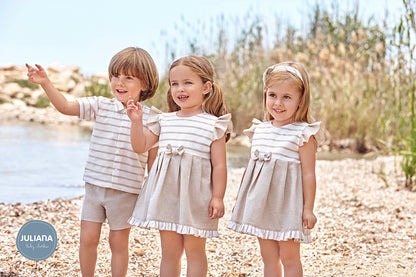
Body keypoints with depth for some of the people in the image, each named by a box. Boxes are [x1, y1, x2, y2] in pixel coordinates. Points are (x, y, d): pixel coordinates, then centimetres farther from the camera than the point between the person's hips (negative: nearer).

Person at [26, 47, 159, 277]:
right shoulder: (101, 106, 0)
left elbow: (152, 160, -1)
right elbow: (65, 107, -8)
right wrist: (45, 83, -22)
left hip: (125, 191, -2)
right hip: (94, 186, 2)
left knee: (118, 242, 8)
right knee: (87, 238, 7)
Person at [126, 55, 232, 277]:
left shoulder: (213, 125, -3)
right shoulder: (164, 121, 10)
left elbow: (219, 165, -5)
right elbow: (141, 146, 11)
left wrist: (218, 198, -10)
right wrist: (136, 121, -2)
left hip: (195, 196, -4)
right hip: (166, 193, 4)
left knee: (194, 251, 6)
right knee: (169, 252, 12)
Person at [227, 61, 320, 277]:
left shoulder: (303, 134, -10)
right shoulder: (259, 130, 8)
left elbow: (309, 174, -10)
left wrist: (308, 209, -11)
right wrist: (241, 199, 18)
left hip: (287, 203, -6)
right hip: (261, 204, 6)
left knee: (289, 258, 3)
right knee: (268, 257, 13)